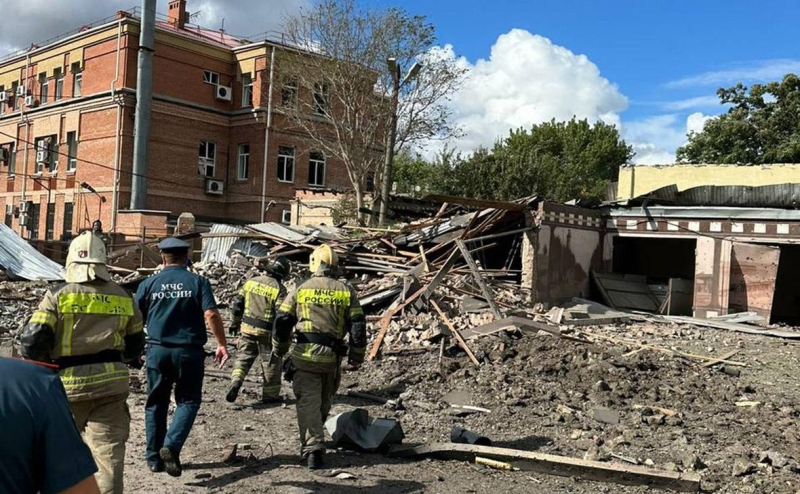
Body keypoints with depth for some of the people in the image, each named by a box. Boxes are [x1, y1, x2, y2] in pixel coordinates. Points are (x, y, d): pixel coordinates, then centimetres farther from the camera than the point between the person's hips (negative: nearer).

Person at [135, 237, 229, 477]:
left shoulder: (149, 283, 2)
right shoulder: (198, 282, -3)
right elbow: (211, 314, -13)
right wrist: (221, 344, -5)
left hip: (157, 350, 2)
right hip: (189, 351, -2)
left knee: (156, 403, 15)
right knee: (188, 401, 11)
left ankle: (154, 458, 21)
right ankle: (171, 446, -9)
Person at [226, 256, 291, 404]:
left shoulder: (251, 281, 3)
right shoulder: (279, 289, -13)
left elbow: (238, 303, 9)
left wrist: (236, 322, 22)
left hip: (247, 327, 4)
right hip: (266, 331, -4)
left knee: (243, 357, 15)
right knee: (271, 362, 10)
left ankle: (235, 382, -8)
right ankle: (270, 395, 19)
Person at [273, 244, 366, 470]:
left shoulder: (300, 290, 2)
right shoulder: (346, 291, 4)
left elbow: (282, 322, 3)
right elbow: (358, 326, 2)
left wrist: (279, 350, 18)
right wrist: (356, 357, 11)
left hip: (304, 355, -2)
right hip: (332, 357, 2)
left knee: (308, 403, 2)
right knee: (324, 402, 21)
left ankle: (312, 449, -6)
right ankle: (314, 440, 36)